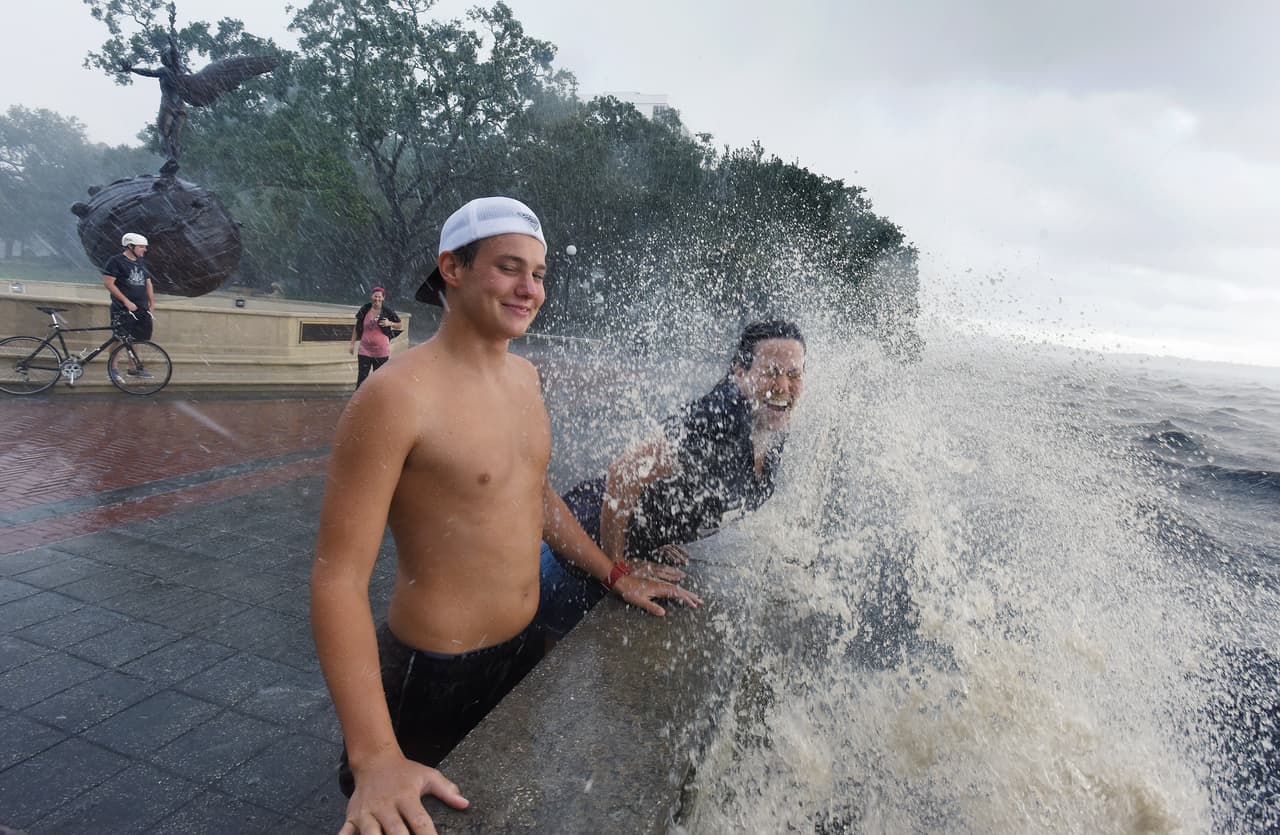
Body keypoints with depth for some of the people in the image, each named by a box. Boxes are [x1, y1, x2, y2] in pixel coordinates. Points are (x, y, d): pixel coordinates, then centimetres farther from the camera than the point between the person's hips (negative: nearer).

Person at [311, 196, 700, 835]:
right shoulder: (397, 395, -23)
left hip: (524, 650, 7)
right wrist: (375, 758, -28)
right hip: (433, 679, -7)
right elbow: (338, 578, -23)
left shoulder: (523, 376, 2)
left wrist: (615, 576, 15)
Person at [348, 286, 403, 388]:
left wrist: (390, 323, -15)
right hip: (365, 350, 1)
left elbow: (400, 326, 4)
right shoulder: (365, 310, 1)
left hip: (381, 352, -1)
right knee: (362, 377, -1)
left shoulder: (387, 312, -4)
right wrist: (352, 343, 9)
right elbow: (357, 328, 10)